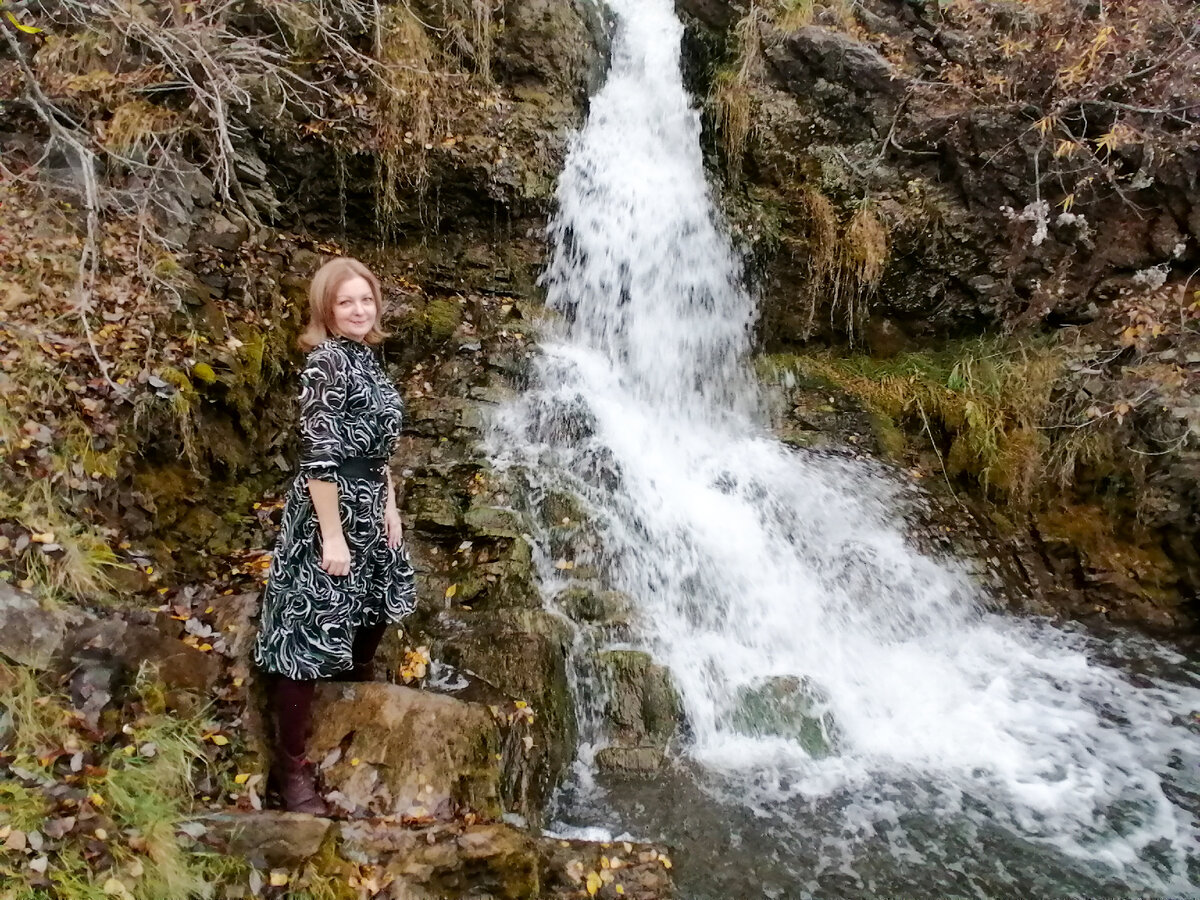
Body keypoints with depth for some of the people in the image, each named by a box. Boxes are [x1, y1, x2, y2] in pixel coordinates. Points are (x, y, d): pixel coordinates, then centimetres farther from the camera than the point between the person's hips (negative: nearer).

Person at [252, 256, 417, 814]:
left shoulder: (365, 358, 10)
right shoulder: (326, 361, -17)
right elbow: (319, 458, -21)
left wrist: (389, 507, 15)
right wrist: (332, 535, -22)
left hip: (368, 506, 10)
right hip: (328, 511, -9)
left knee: (377, 602, 27)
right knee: (309, 637, -2)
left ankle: (360, 686, 53)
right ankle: (291, 767, 9)